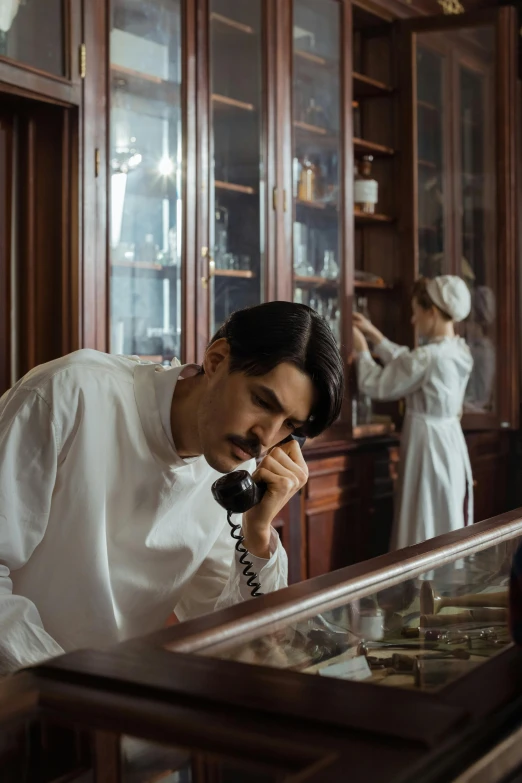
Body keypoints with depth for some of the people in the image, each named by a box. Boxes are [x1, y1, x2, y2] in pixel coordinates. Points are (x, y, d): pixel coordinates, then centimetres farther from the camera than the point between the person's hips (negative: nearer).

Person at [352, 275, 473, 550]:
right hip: (450, 443, 9)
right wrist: (374, 333, 21)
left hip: (429, 447, -9)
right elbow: (405, 363, 19)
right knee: (447, 531, 15)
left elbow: (376, 385, -11)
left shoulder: (428, 357, -22)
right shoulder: (458, 350, 5)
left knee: (427, 532, -1)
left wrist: (362, 350, 4)